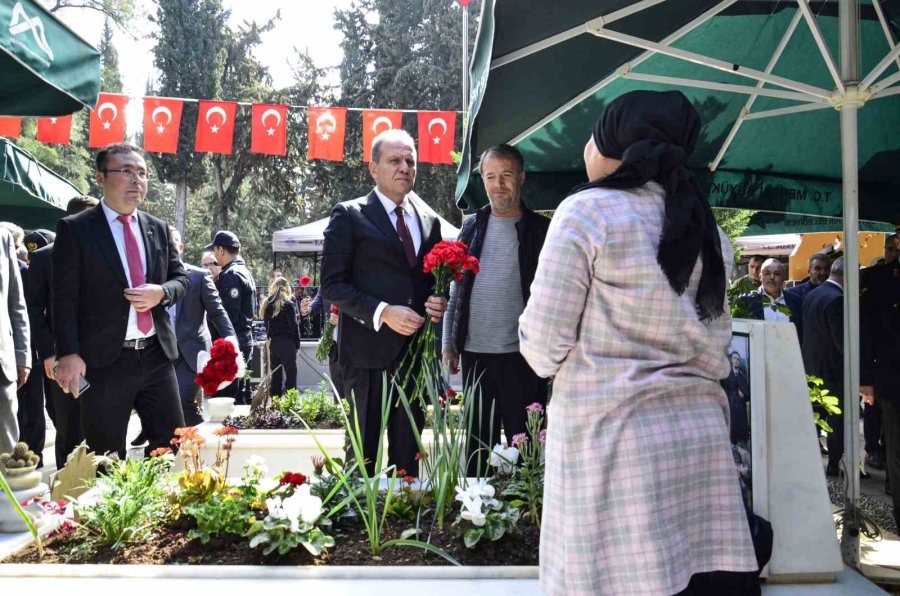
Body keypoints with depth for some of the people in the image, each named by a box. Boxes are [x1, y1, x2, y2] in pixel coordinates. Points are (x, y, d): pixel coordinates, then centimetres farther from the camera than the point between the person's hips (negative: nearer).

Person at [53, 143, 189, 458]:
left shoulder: (159, 229, 11)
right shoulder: (74, 229, -2)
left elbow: (181, 278, 15)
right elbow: (64, 297, -6)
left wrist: (161, 293, -9)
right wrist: (69, 354, -15)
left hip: (156, 355, 5)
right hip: (104, 360, -4)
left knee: (172, 439, 9)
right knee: (107, 456, 6)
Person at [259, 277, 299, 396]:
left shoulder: (266, 304, 7)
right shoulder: (288, 304, -9)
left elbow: (266, 325, 9)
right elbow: (293, 326, -9)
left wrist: (270, 339, 13)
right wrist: (297, 344, -1)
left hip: (273, 343, 5)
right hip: (287, 343, -5)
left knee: (276, 375, 11)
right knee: (290, 374, -1)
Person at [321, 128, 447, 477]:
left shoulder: (429, 220, 13)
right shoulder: (349, 215, -1)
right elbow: (333, 285, -6)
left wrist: (438, 303, -2)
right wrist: (382, 312, -17)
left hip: (415, 352, 5)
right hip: (369, 351, -4)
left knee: (408, 451, 12)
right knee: (364, 450, 3)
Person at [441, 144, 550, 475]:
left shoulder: (540, 230, 1)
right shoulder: (472, 228, 10)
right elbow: (455, 290, 12)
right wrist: (449, 345, 7)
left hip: (522, 354, -3)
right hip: (475, 352, 3)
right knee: (478, 441, 12)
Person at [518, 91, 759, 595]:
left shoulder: (588, 212, -6)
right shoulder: (708, 229, 12)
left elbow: (544, 347, -8)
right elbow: (716, 351, 15)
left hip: (612, 436, -6)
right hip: (702, 434, 6)